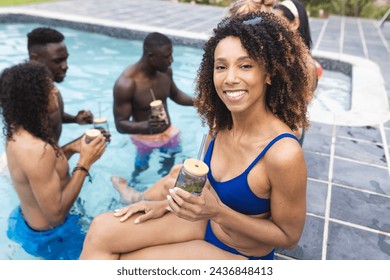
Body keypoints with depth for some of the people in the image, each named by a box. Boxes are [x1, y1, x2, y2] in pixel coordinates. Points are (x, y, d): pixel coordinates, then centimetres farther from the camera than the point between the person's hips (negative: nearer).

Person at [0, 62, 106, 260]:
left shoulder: (17, 133, -7)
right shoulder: (37, 150, -36)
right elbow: (56, 214, -31)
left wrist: (72, 148, -5)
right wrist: (85, 163, -28)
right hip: (49, 234, -8)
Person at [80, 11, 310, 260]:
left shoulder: (283, 153, -32)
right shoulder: (220, 123, -11)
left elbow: (289, 236, -17)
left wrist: (218, 212, -28)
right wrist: (167, 204, -4)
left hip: (240, 254, -5)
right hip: (209, 220, 5)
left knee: (118, 258, -10)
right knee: (102, 228, -7)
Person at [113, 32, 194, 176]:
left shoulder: (165, 71, -11)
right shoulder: (126, 84, -30)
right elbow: (120, 124, -24)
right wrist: (145, 126, -45)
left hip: (169, 132, 5)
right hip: (144, 139, -5)